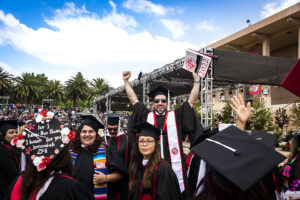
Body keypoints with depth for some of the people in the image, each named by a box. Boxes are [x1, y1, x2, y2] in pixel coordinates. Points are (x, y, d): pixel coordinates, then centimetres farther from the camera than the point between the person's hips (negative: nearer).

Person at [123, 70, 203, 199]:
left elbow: (192, 100, 8)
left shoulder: (175, 116, 9)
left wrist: (196, 80, 4)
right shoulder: (147, 116, 11)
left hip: (173, 164, 0)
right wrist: (126, 80, 14)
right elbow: (133, 99, 14)